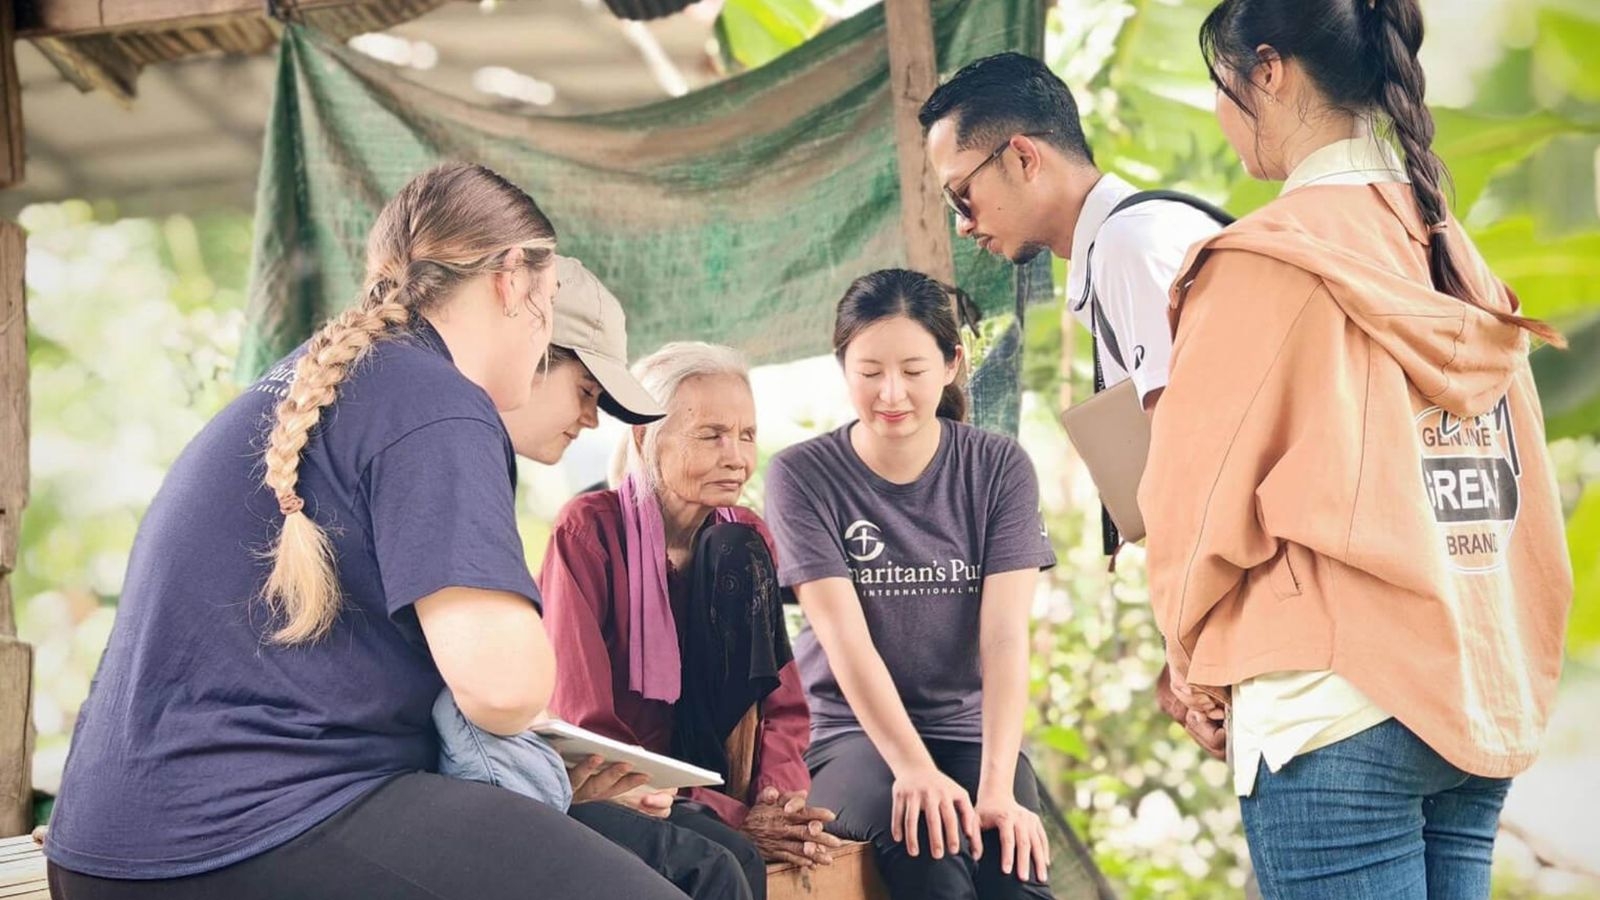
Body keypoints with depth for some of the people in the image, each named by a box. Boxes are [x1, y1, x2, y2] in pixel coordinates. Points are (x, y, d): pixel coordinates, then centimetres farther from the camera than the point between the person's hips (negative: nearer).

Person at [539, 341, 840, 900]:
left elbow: (782, 701, 1)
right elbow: (582, 728, -20)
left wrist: (779, 794, -22)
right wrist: (730, 817, -27)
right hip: (593, 786, -6)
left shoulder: (746, 538, 1)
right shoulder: (590, 531, -16)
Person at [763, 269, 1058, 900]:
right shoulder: (802, 476, -4)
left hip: (971, 733, 2)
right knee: (929, 837, -34)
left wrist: (996, 786, -23)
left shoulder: (999, 468, 1)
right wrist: (915, 770, -28)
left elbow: (1005, 636, -9)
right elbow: (845, 639, -14)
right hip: (849, 736, -2)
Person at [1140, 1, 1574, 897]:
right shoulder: (1457, 256, 10)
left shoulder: (1269, 257, -9)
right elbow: (1527, 498, 13)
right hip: (1479, 694, 7)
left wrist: (1198, 657, 8)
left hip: (1337, 701, -7)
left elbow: (1200, 497, -7)